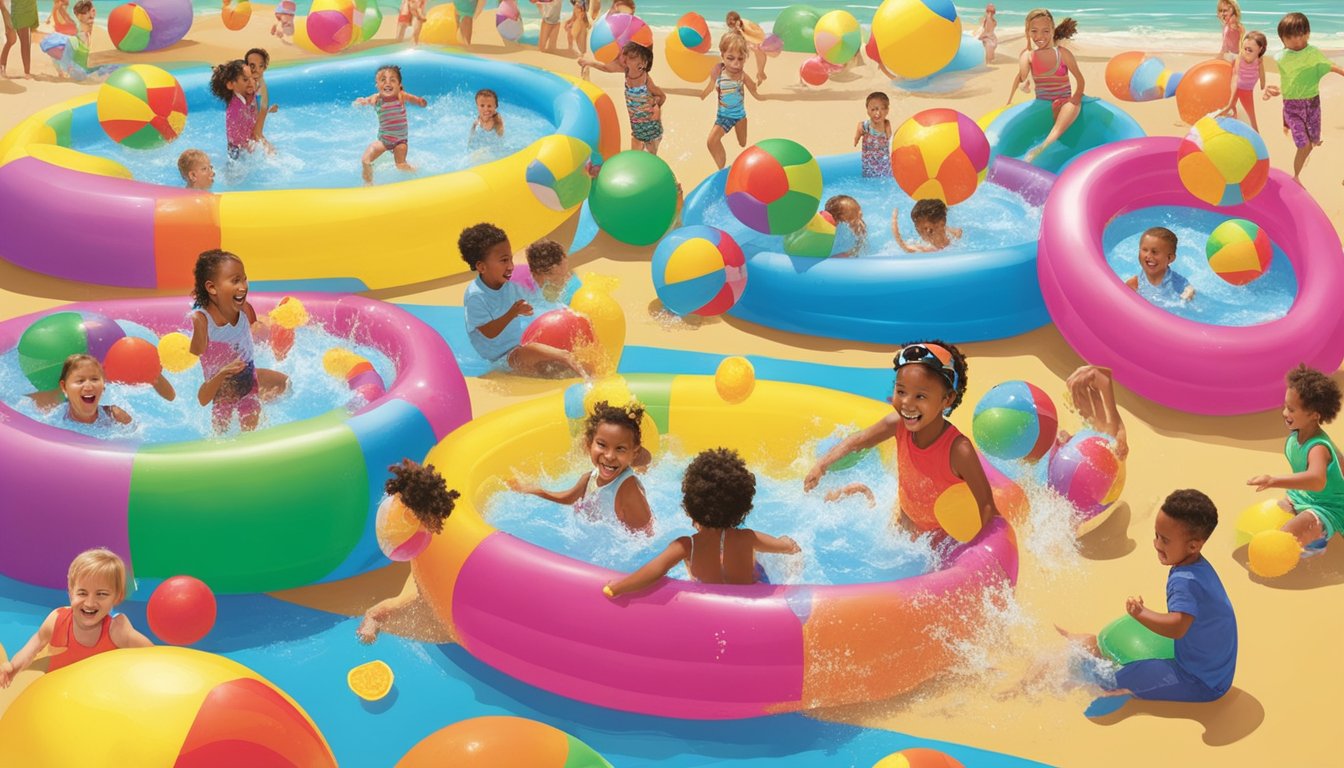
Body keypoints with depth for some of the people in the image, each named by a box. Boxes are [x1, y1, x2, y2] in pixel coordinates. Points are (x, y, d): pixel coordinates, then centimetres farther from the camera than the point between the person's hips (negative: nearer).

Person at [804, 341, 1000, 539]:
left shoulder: (959, 450, -35)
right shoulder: (898, 424, -19)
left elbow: (987, 506, -28)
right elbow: (857, 441, 0)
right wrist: (821, 465, -8)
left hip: (946, 536, -5)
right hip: (904, 523, 6)